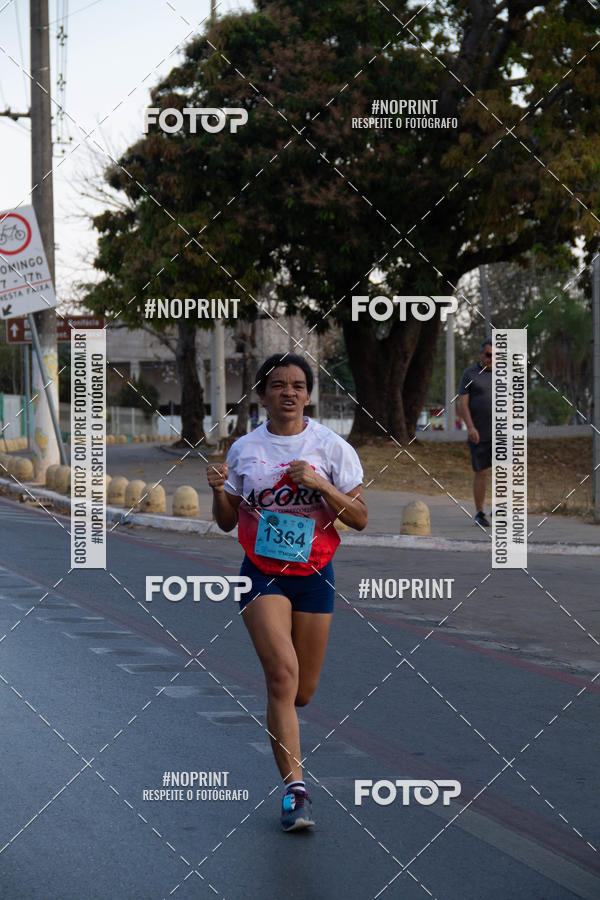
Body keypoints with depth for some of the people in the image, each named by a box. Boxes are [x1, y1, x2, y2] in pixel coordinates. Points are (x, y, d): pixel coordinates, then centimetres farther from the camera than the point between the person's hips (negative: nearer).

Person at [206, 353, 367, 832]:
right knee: (283, 673, -20)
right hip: (262, 573, -1)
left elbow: (360, 518, -3)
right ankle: (295, 786, -19)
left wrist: (319, 485, -18)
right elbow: (227, 522, 11)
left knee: (303, 692, 7)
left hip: (314, 575, 1)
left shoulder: (332, 446, -2)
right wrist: (219, 491, -10)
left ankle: (276, 720, 44)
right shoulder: (244, 449, 3)